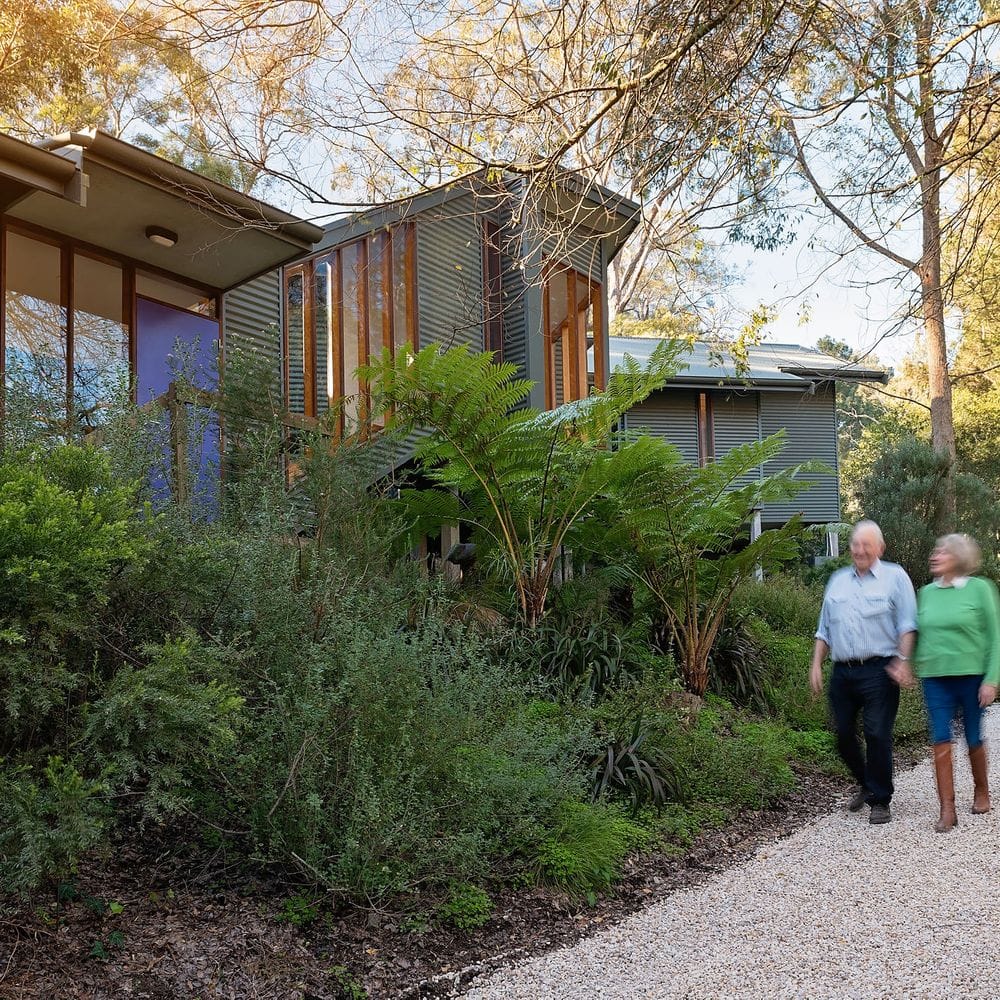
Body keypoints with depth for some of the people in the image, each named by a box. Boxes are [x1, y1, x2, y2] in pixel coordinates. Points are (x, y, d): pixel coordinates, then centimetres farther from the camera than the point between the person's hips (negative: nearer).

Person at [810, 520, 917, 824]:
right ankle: (866, 784, 30)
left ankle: (880, 801, 5)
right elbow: (824, 629, 21)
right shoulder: (838, 580, 18)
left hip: (877, 671, -5)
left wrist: (902, 660, -14)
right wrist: (816, 664, 12)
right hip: (842, 672, 5)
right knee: (843, 735, 8)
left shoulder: (894, 577, 4)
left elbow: (906, 625, -2)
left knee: (877, 736, -7)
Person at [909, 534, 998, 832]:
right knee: (941, 740, -4)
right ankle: (947, 809, -1)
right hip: (935, 677, 3)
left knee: (974, 738, 9)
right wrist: (916, 664, 8)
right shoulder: (927, 592, 6)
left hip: (972, 675, -3)